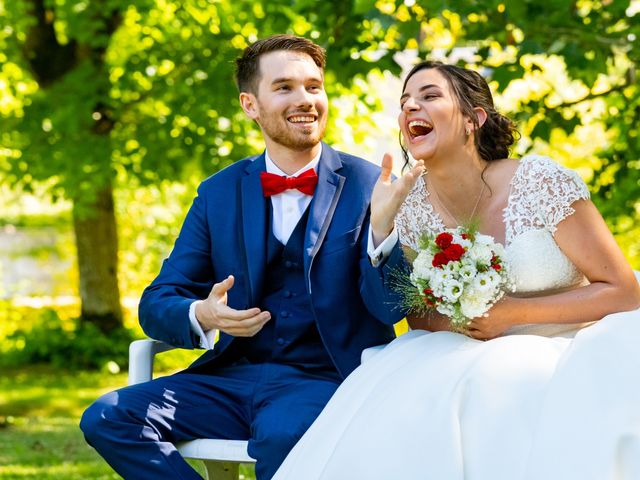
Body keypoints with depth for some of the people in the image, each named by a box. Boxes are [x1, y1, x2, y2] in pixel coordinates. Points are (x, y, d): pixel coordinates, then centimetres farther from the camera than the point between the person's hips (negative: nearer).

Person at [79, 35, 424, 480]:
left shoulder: (367, 186, -1)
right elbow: (156, 305, 6)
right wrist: (201, 316, -18)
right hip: (232, 376, 4)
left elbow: (388, 308, -9)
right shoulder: (218, 194, 8)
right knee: (107, 418, -17)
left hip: (326, 377, -4)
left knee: (283, 432, -38)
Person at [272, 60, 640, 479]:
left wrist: (510, 312, -18)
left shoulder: (541, 183, -13)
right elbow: (420, 323, 9)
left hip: (569, 352, -3)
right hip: (478, 359, 4)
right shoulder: (411, 209, 1)